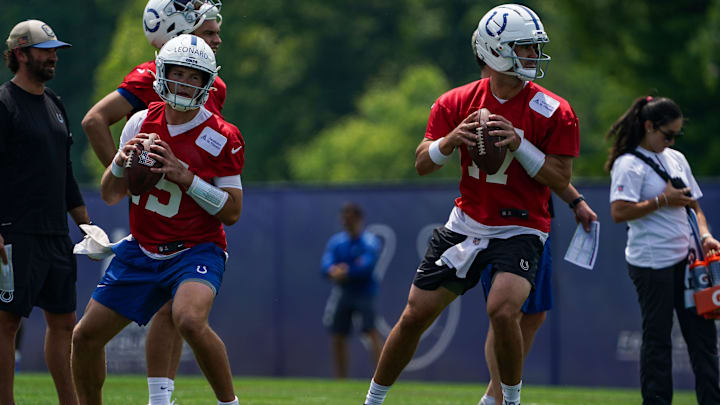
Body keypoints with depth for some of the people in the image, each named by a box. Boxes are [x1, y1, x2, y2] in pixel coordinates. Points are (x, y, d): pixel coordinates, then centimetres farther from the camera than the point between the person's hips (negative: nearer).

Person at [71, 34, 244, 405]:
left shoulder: (221, 138, -10)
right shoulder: (142, 123, 3)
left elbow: (232, 212, -11)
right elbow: (110, 196, 8)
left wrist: (184, 177, -21)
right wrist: (121, 162, -14)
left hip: (197, 250, -5)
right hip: (142, 250, 5)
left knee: (190, 320, -35)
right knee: (86, 336, 3)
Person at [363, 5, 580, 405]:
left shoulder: (553, 113, -11)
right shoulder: (458, 102, -1)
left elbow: (560, 179, -11)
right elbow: (422, 164, 1)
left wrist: (518, 144, -23)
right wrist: (450, 141, -20)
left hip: (520, 231, -3)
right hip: (466, 224, 3)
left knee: (502, 311, -27)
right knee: (415, 316, 5)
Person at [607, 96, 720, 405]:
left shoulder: (676, 159, 16)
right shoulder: (629, 165, -8)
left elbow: (693, 204, 23)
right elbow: (619, 212, -19)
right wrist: (663, 200, -15)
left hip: (685, 258, 7)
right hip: (651, 262, -7)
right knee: (657, 338, -2)